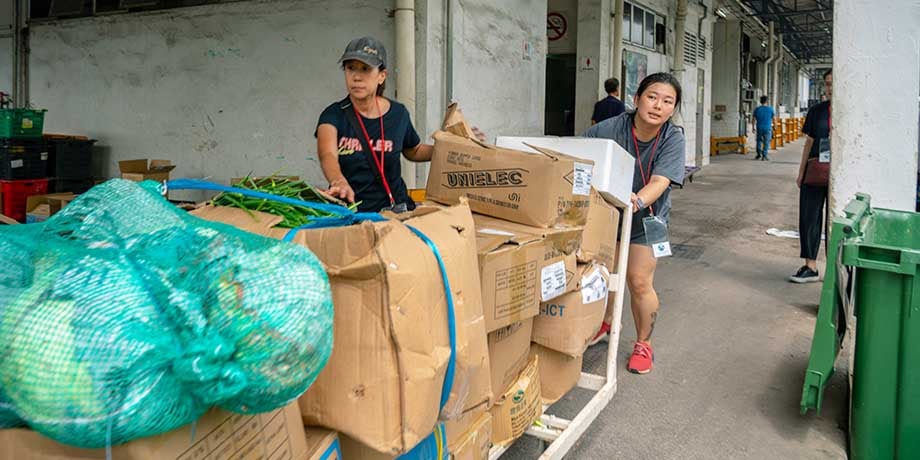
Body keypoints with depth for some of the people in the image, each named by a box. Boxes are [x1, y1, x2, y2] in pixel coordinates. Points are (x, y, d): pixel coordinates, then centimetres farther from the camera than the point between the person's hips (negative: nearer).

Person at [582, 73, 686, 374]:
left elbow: (659, 182, -34)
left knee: (639, 282, -5)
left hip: (645, 218, -1)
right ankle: (606, 323, 40)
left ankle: (643, 344, 20)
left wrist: (638, 201, -54)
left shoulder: (672, 139, -21)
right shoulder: (610, 128, -20)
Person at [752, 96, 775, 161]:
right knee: (766, 142, 2)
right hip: (767, 128, -2)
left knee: (759, 141, 15)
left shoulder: (757, 109, -1)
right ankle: (764, 156, -1)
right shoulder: (770, 109, -4)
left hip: (759, 128, 2)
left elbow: (754, 119, 1)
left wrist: (754, 127, 9)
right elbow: (774, 118, 2)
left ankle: (759, 154, 13)